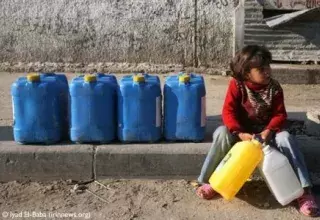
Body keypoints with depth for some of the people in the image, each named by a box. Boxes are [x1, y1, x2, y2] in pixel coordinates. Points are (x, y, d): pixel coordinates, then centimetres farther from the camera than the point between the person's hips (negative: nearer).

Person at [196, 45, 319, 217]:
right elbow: (228, 112, -19)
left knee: (285, 137, -28)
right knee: (222, 133, -33)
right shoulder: (236, 85, -13)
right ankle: (209, 181, -19)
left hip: (265, 130, 2)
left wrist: (268, 131, -28)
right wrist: (240, 133, -34)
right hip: (240, 130, -1)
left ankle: (303, 190, -24)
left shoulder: (274, 88, -6)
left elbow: (280, 114, -8)